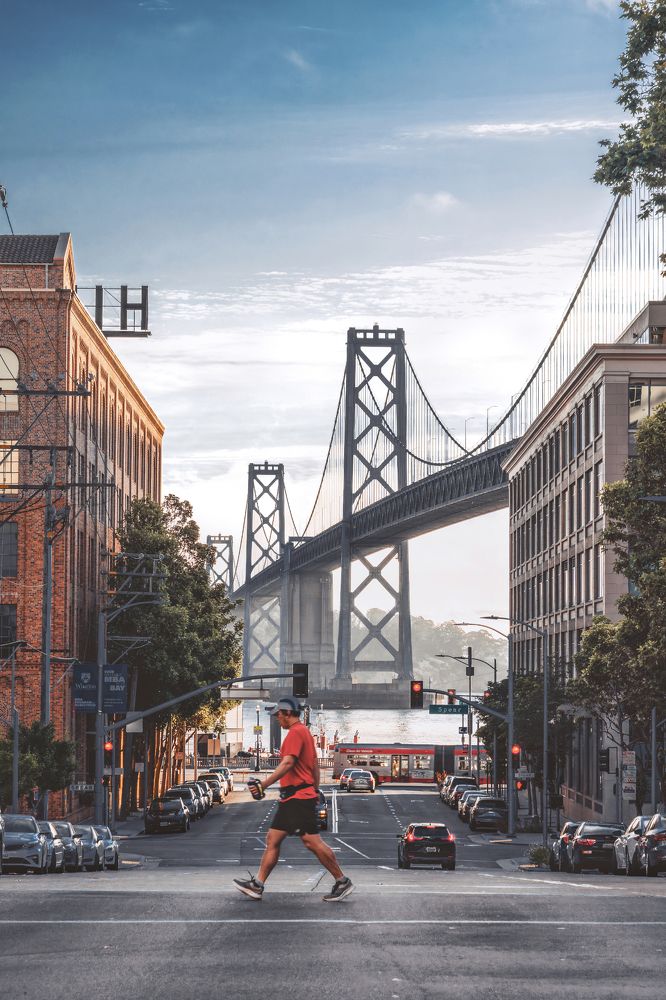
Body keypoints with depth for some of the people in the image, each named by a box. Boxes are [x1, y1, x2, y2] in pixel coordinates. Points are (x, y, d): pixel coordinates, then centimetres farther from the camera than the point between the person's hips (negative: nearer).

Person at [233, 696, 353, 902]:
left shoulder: (296, 732, -13)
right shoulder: (304, 732, 19)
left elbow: (287, 763, -24)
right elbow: (315, 765, 23)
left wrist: (263, 784, -27)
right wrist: (316, 791, 26)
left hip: (299, 798, -11)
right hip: (291, 799, 11)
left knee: (312, 842, -9)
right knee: (273, 839, 7)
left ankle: (342, 882, -1)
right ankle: (257, 885, 7)